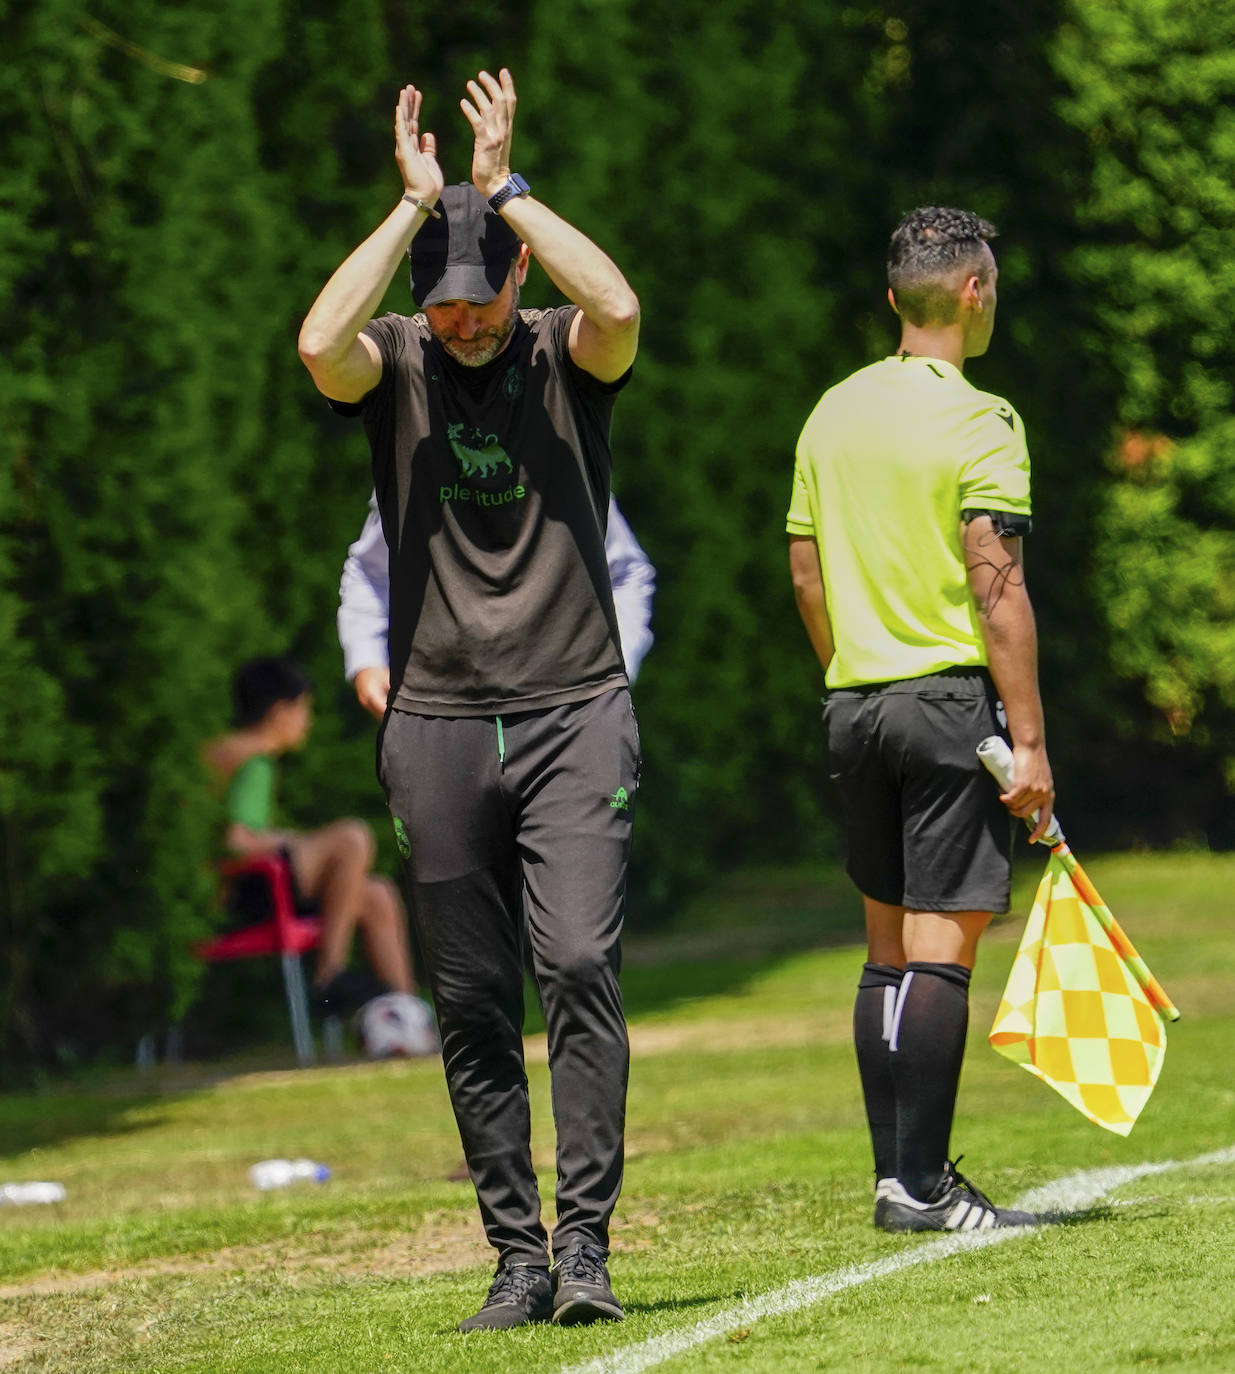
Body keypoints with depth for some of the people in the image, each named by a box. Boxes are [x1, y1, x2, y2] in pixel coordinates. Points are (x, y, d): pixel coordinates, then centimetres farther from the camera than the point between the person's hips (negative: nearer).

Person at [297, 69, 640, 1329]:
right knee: (472, 1003, 3)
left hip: (574, 715, -2)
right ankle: (517, 1258, 9)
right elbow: (319, 342, -20)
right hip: (436, 725, 2)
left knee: (579, 964, -15)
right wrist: (414, 205, -14)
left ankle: (586, 1240, -13)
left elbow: (619, 309, -21)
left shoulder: (565, 360, 3)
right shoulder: (392, 364, 4)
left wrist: (504, 188, -14)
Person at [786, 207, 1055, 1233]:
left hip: (854, 706, 7)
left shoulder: (833, 414, 11)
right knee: (941, 947, -6)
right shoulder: (978, 420, -10)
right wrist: (1030, 740, -14)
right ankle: (921, 1182, -9)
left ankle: (898, 1172, 14)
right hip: (952, 699, -7)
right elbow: (996, 587, -16)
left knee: (888, 947, 12)